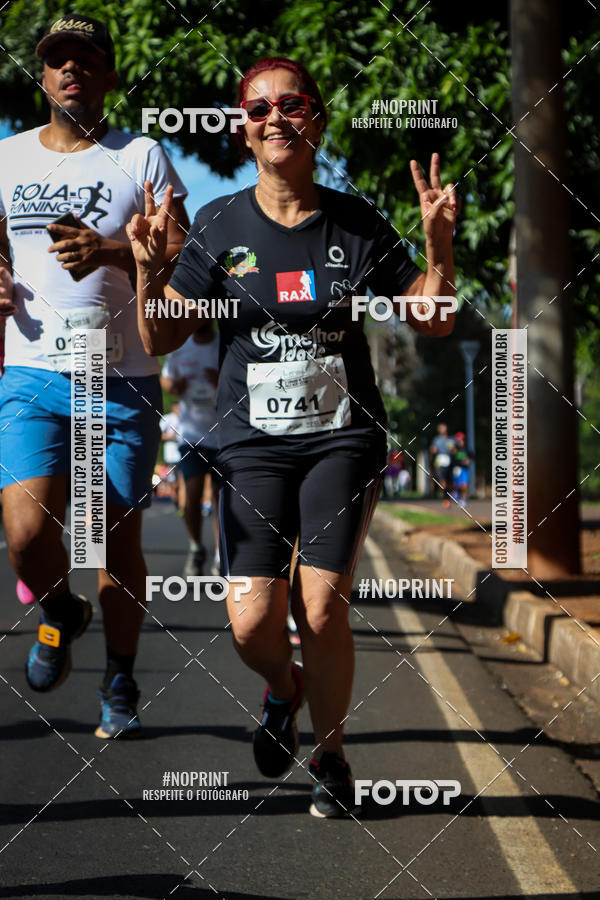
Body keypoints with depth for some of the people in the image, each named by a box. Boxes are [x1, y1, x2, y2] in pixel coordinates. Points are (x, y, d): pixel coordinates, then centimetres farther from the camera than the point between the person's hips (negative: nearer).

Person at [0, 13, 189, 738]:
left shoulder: (143, 157, 4)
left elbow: (182, 257, -3)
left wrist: (111, 252, -20)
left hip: (124, 380, -1)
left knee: (120, 542, 1)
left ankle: (120, 686, 19)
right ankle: (61, 613, 18)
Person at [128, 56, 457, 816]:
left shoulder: (357, 224, 1)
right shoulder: (220, 227, 0)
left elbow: (433, 323, 7)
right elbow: (159, 340, 2)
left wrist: (439, 241, -8)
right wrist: (148, 267, -15)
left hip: (344, 438, 0)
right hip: (253, 444, 0)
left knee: (321, 610, -11)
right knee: (253, 625, -9)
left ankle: (330, 754, 14)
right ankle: (283, 691, 28)